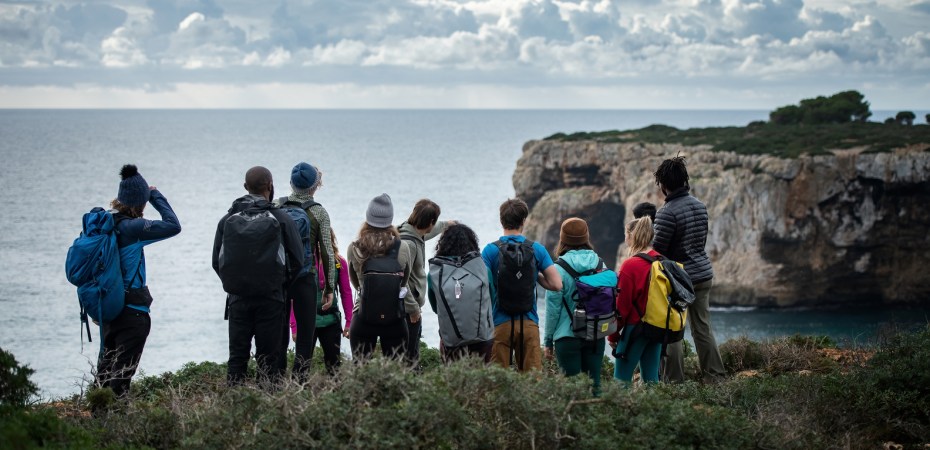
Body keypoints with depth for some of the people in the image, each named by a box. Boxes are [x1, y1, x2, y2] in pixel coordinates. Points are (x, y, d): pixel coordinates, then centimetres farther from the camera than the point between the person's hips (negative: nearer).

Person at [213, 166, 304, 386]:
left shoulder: (227, 220, 2)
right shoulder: (281, 219, -6)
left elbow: (216, 261, 4)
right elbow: (297, 259, -4)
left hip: (237, 299, 2)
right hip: (270, 299, -2)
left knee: (237, 355, 7)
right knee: (268, 357, 2)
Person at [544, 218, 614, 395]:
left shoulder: (559, 269, -10)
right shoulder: (601, 265, 2)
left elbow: (553, 308, -6)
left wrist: (548, 340, 3)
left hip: (567, 336, -4)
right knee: (594, 383, 10)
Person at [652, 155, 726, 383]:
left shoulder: (667, 212, -18)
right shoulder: (699, 205, 6)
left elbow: (657, 249, -15)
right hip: (703, 273, 7)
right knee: (703, 328, 13)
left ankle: (675, 380, 4)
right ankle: (715, 375, 14)